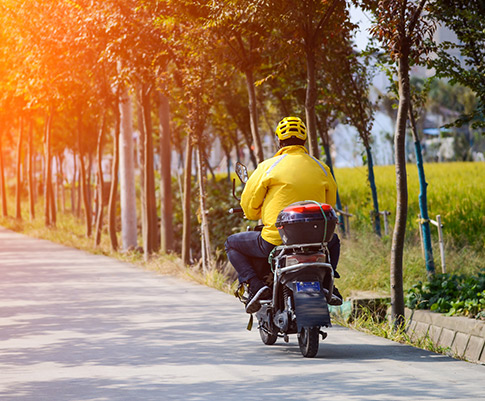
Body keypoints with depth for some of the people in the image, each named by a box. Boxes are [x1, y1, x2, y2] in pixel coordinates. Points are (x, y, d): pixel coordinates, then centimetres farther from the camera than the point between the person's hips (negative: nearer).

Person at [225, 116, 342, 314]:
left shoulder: (268, 166, -3)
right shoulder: (321, 168, 8)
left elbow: (248, 204, 1)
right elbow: (329, 203, 19)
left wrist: (258, 215, 24)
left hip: (275, 241, -4)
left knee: (232, 244, 19)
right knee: (333, 241, 39)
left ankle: (255, 285, -2)